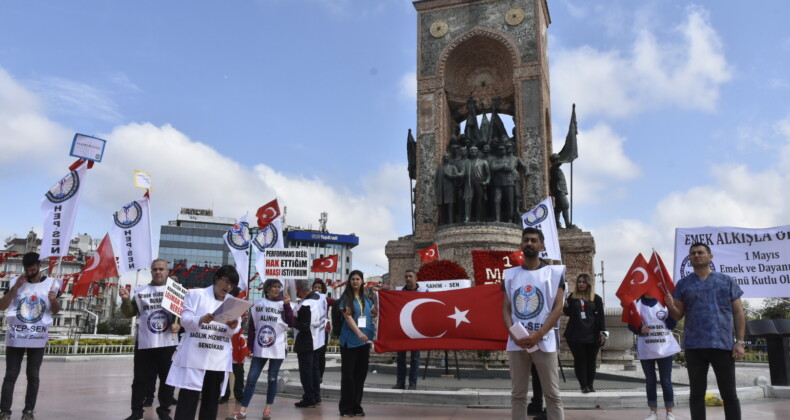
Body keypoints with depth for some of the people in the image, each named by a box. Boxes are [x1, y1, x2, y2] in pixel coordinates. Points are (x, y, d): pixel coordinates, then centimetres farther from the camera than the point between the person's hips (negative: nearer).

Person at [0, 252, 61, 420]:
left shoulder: (51, 283, 1)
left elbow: (55, 311, 9)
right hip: (15, 336, 0)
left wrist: (54, 300, -14)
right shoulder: (15, 282, 2)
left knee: (33, 375, 5)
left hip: (38, 338, 0)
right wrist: (15, 287, -11)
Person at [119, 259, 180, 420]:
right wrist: (125, 299, -10)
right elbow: (129, 313, 7)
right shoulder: (141, 291, 9)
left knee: (167, 378, 7)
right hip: (145, 343, 1)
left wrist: (179, 324, -14)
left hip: (168, 343, -1)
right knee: (141, 379, 8)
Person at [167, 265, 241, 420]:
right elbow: (185, 319, -5)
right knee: (188, 398, -7)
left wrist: (233, 327, -15)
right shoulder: (196, 294, 4)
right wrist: (200, 320, -26)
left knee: (212, 399, 9)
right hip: (195, 356, -4)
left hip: (219, 360, 4)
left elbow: (234, 331, 10)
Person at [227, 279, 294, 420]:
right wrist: (250, 345, 5)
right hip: (260, 347, 1)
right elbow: (251, 326, 7)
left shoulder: (283, 304, 3)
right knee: (251, 379, 0)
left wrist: (287, 305, -14)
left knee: (272, 379, 7)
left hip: (277, 348, 0)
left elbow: (291, 324, -7)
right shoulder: (257, 303, 3)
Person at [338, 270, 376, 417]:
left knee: (361, 374, 9)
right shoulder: (346, 298, -4)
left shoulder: (366, 299, 12)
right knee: (348, 374, 0)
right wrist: (359, 333, -29)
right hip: (350, 341, -5)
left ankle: (357, 406, 18)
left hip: (364, 341, 5)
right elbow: (348, 317, -16)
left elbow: (377, 312, 23)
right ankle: (346, 407, 7)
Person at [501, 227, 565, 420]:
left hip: (544, 342, -3)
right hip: (516, 343, 3)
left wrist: (537, 335, -14)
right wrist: (514, 334, -9)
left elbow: (558, 307, -4)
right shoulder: (510, 274, 11)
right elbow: (506, 309, 9)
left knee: (552, 395, 2)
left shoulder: (554, 272, 3)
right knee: (518, 395, 8)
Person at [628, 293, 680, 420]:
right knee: (650, 381, 9)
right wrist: (639, 329, -20)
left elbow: (671, 325, -6)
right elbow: (631, 324, 2)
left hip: (665, 348, 0)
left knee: (666, 381, 6)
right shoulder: (636, 303, -2)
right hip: (646, 350, 0)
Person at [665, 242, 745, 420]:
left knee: (729, 394, 4)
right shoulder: (683, 284, 8)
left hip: (723, 344, 0)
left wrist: (740, 342, -3)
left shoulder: (727, 281, 7)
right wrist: (670, 306, -15)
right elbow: (678, 315, 8)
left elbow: (738, 313, 6)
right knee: (696, 393, 6)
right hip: (694, 346, 1)